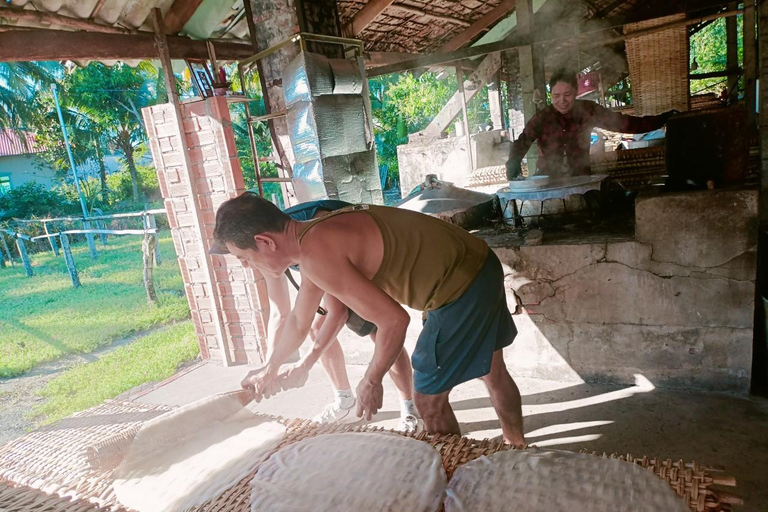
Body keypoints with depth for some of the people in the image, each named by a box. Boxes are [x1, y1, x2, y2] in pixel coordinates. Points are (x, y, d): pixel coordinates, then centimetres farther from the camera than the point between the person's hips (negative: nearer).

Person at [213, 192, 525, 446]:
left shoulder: (317, 253, -25)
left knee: (428, 398, 7)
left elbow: (393, 320, -24)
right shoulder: (315, 239, 7)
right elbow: (298, 320, 22)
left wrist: (371, 382, -8)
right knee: (491, 370, 27)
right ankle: (517, 448, 50)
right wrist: (270, 369, 35)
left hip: (460, 286, -10)